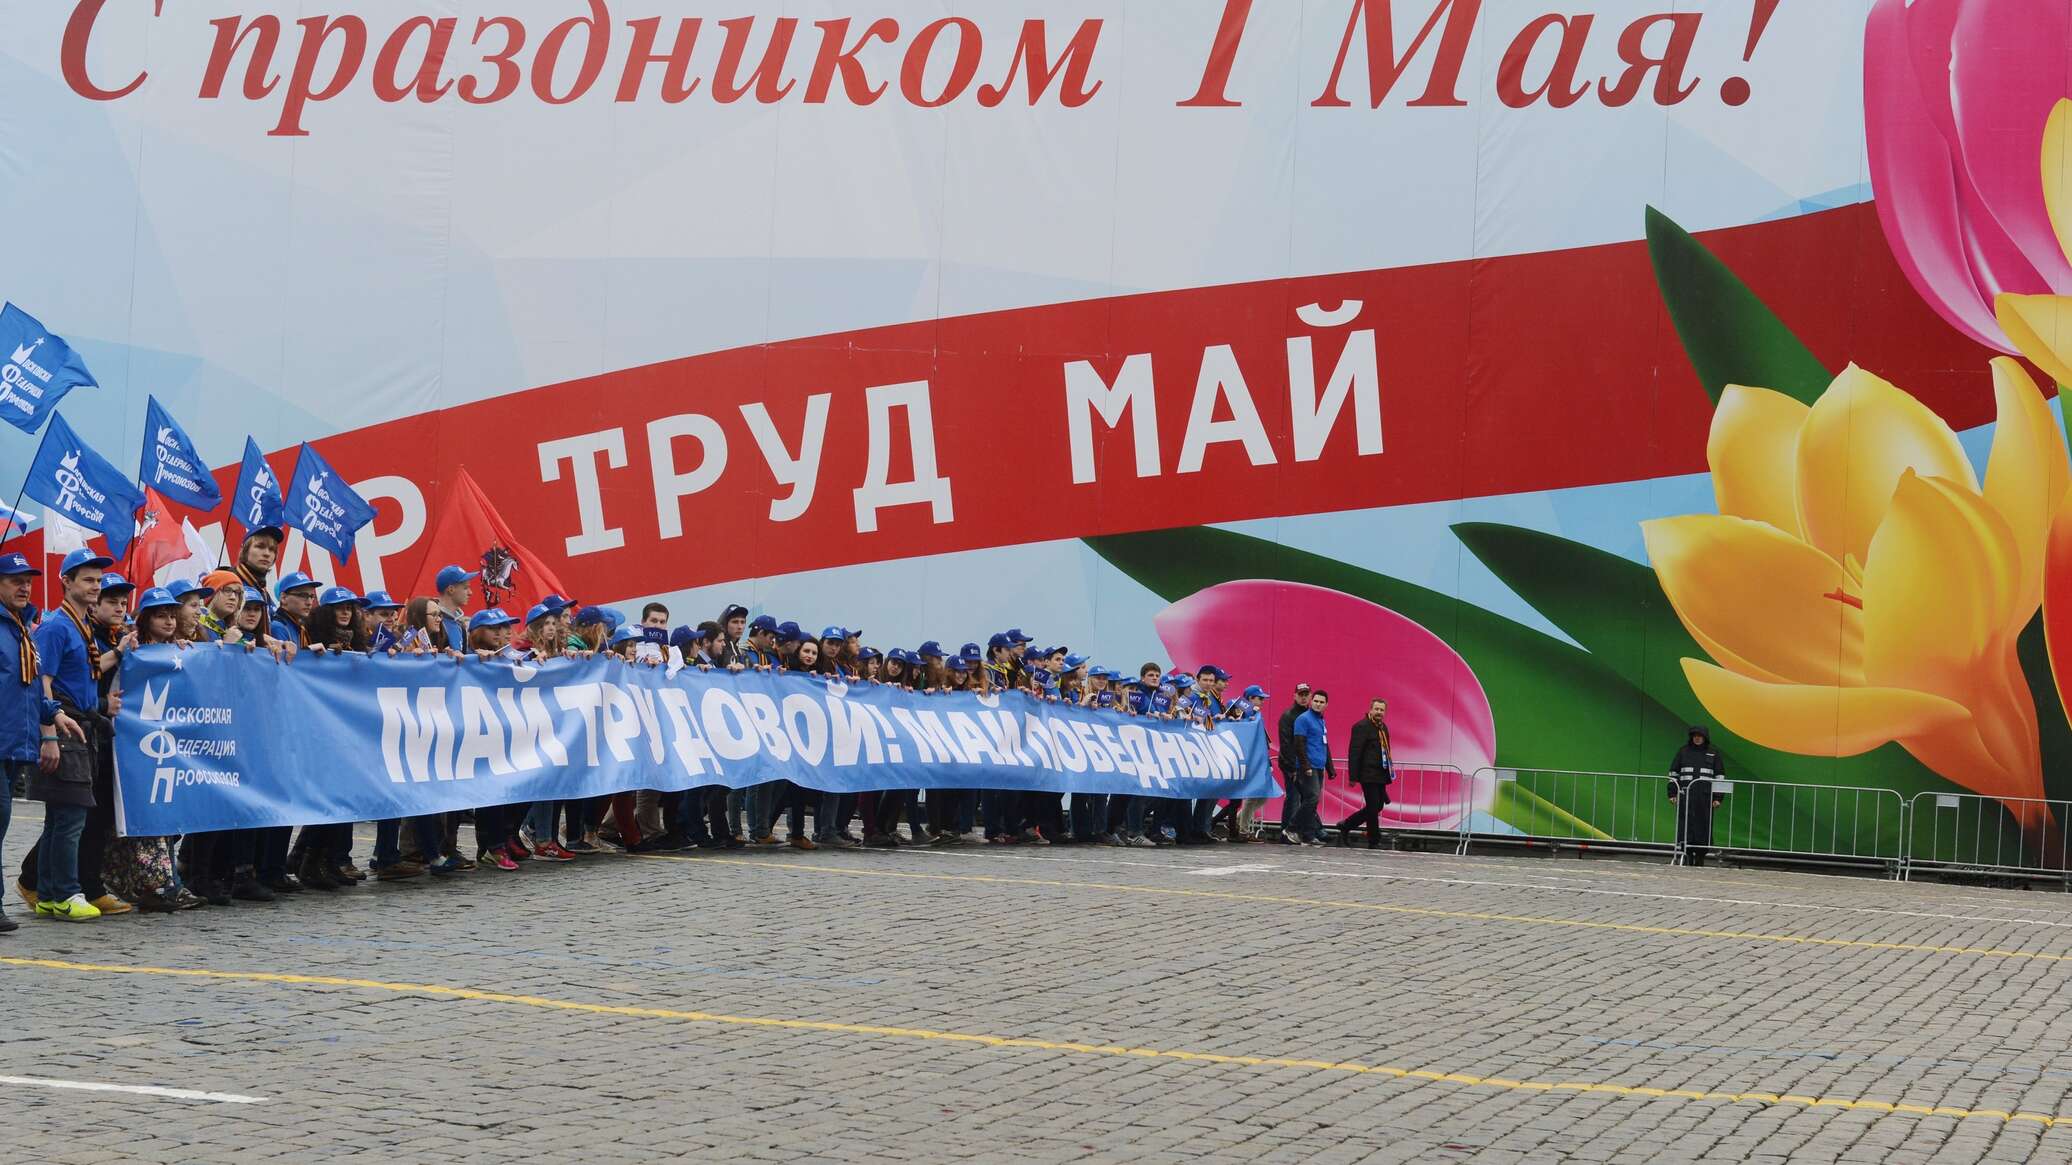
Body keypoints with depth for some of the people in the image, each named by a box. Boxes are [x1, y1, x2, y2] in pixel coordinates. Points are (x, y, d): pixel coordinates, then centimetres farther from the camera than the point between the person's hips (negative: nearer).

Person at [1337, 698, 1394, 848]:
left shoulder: (1383, 727, 16)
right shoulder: (1362, 727, -11)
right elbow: (1354, 752, -16)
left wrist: (1389, 772, 17)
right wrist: (1353, 776, -19)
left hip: (1380, 775, 9)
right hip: (1369, 775, -9)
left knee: (1377, 807, 13)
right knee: (1373, 808, -3)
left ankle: (1345, 826, 25)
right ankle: (1374, 842, 7)